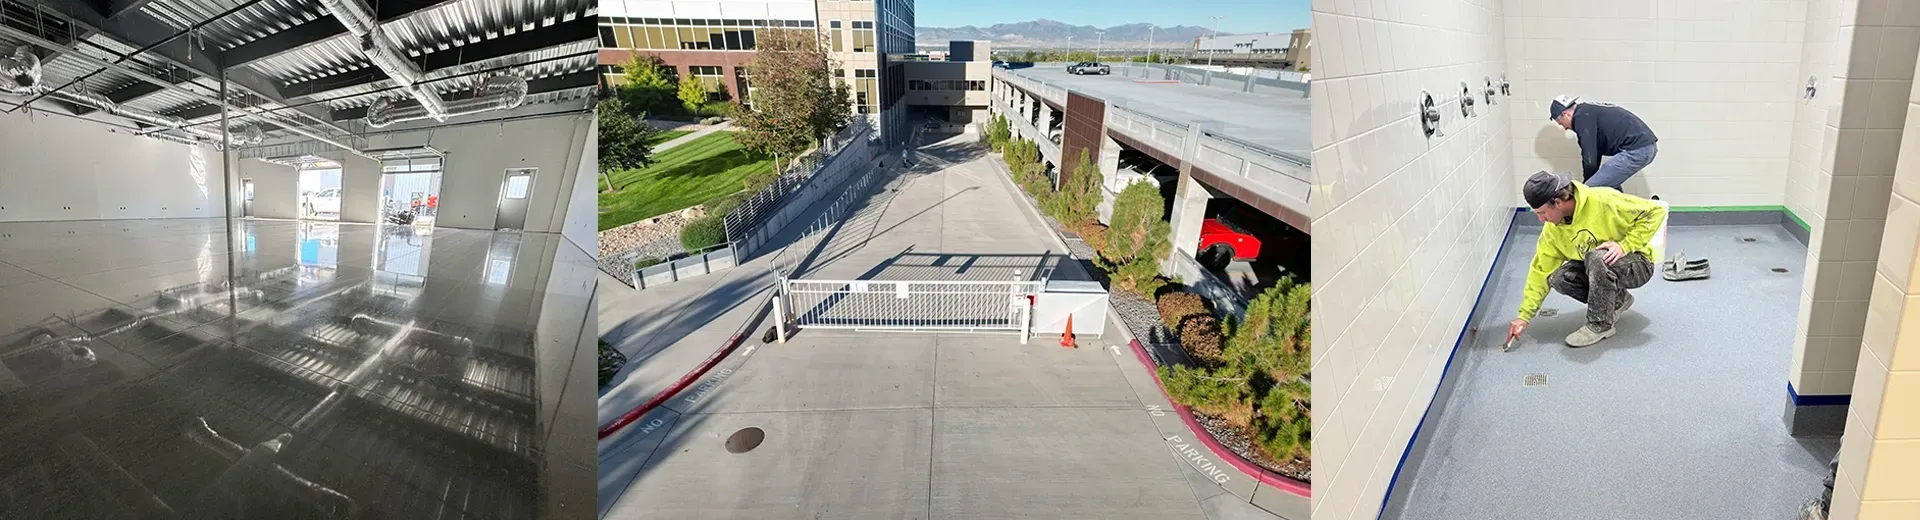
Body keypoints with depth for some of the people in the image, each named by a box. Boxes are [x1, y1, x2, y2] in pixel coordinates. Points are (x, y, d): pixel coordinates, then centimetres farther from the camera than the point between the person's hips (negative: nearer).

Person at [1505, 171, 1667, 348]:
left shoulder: (1602, 201, -26)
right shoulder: (1552, 229, -9)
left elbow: (1655, 211, -20)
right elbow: (1541, 270, -6)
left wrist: (1624, 246, -29)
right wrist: (1524, 316, -11)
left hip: (1637, 265, -6)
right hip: (1598, 268, 6)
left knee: (1596, 258, -36)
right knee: (1558, 278, -22)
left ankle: (1600, 325, -22)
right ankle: (1617, 300, 4)